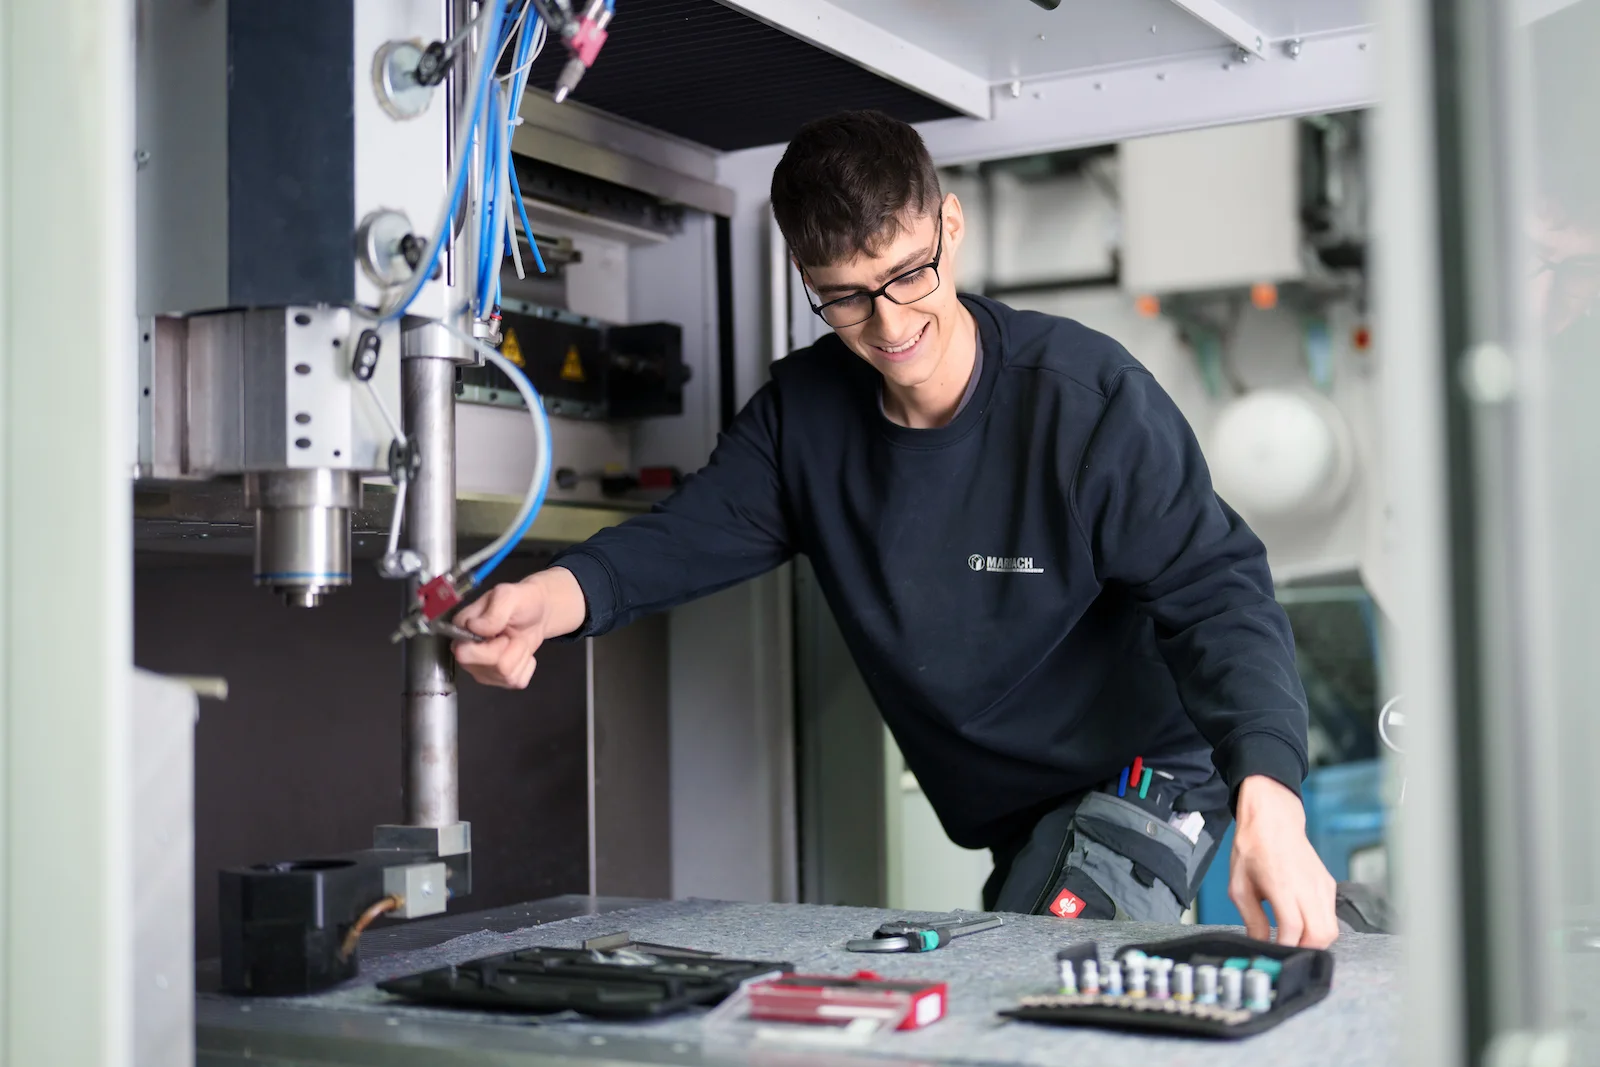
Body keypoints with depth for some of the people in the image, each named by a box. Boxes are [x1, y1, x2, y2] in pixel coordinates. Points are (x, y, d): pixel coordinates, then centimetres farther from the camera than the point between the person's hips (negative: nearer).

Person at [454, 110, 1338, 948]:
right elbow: (696, 530, -13)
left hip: (1140, 777, -6)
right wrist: (559, 593, -37)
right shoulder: (803, 410, -4)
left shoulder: (1088, 397, -22)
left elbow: (1217, 591, -27)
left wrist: (1267, 797, -44)